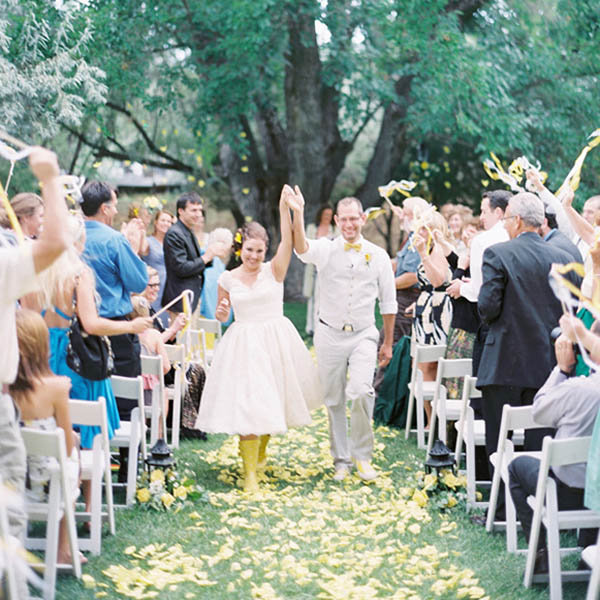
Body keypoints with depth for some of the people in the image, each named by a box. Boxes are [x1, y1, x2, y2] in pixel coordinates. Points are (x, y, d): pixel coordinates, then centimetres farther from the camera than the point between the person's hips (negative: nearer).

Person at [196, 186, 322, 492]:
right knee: (246, 404, -9)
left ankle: (261, 448, 40)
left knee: (273, 401, 11)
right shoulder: (228, 279, 3)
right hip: (243, 345, 0)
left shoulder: (274, 271, -2)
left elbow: (288, 241, -18)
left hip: (277, 341, 1)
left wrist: (285, 208, -29)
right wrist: (221, 312, -9)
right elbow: (222, 314, 15)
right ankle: (249, 471, -4)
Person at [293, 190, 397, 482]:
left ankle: (362, 456, -2)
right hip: (330, 334, 1)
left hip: (363, 335, 0)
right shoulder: (326, 249, -1)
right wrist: (298, 215, -41)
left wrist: (388, 343, 12)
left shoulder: (378, 255, 4)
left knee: (361, 392, -19)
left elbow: (388, 302, 10)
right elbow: (302, 249, -25)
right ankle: (341, 460, 20)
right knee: (334, 400, 6)